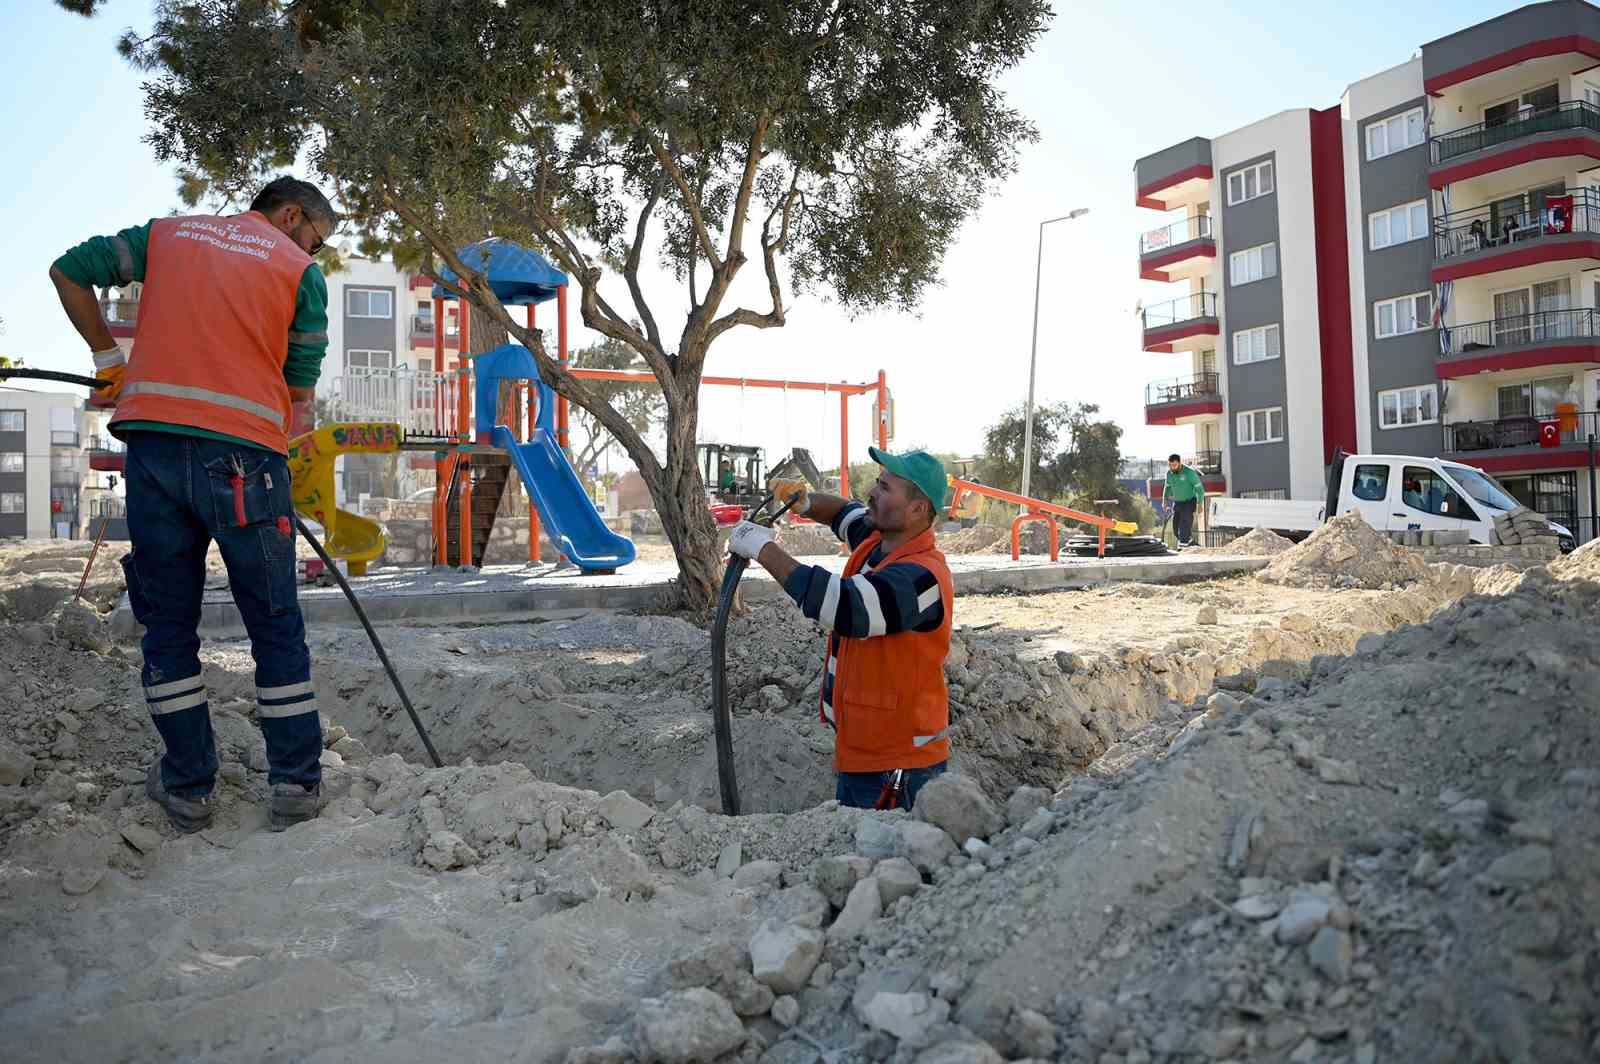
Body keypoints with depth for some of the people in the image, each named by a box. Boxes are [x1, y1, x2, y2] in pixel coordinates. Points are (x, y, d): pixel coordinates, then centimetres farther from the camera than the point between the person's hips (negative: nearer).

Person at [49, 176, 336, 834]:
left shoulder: (168, 233, 19)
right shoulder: (301, 270, 8)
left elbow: (68, 271, 18)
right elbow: (299, 389, 6)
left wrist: (108, 358, 25)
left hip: (151, 445, 3)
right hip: (243, 453, -3)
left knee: (168, 625, 13)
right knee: (276, 628, 8)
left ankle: (187, 788, 20)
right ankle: (295, 785, 12)